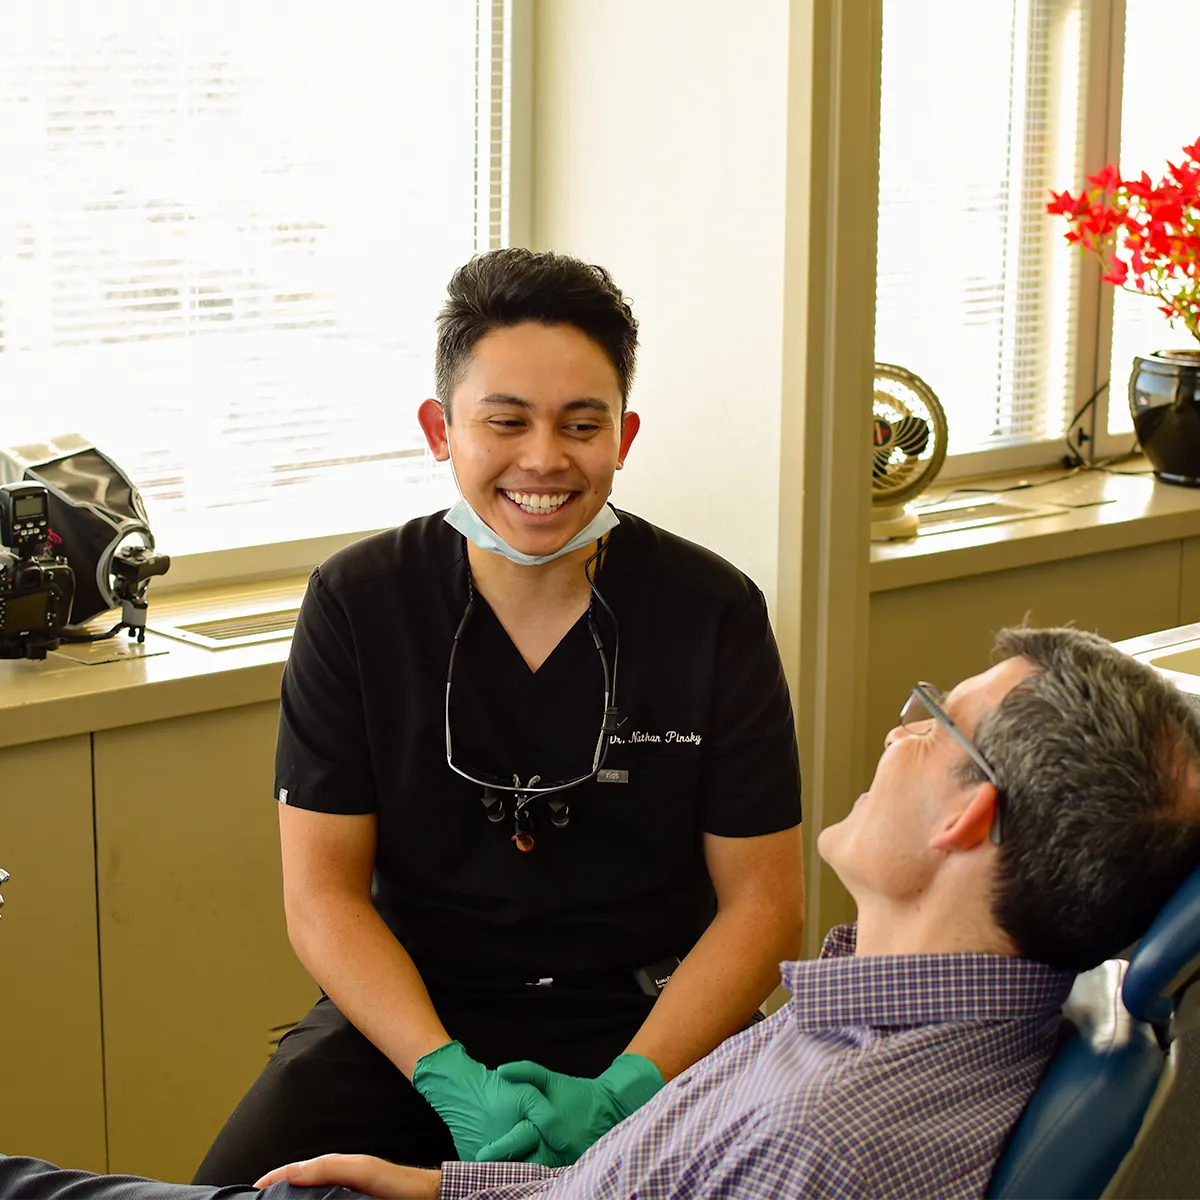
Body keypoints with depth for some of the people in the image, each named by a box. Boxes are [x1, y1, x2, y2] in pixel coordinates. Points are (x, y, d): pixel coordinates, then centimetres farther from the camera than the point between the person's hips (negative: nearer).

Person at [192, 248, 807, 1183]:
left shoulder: (714, 614, -6)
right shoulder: (356, 605, -3)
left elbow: (764, 906, -5)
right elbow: (323, 892, -3)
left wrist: (621, 1094, -19)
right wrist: (452, 1079, -18)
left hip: (650, 1020, 0)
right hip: (411, 1009, 1)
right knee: (242, 1181, -22)